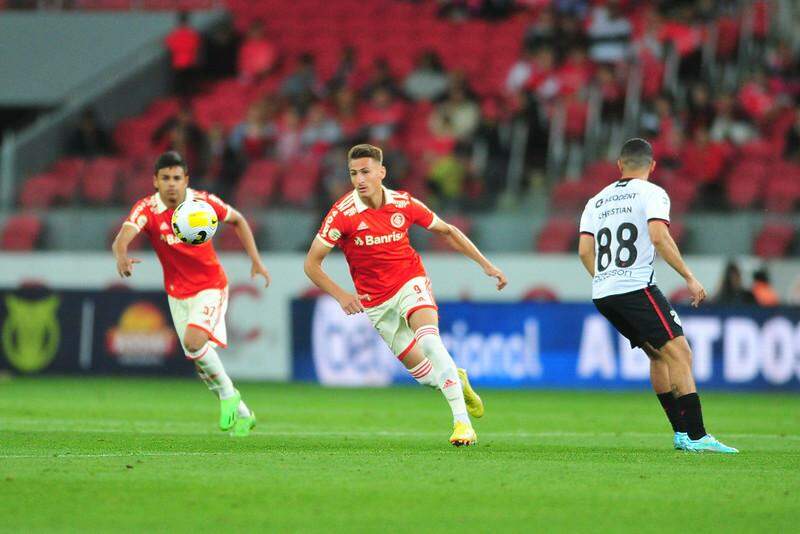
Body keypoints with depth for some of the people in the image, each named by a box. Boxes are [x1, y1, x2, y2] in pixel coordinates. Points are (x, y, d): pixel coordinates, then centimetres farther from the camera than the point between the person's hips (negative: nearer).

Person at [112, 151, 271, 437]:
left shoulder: (203, 202, -14)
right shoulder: (147, 209, -16)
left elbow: (237, 220, 5)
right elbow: (124, 235, -35)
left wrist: (256, 260, 0)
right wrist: (121, 256, -58)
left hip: (210, 287, -3)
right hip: (177, 293, 3)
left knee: (193, 341, -27)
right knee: (199, 360, 8)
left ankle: (228, 395, -5)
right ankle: (242, 414, 27)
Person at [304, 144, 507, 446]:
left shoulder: (404, 204, -9)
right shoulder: (342, 213, -16)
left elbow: (447, 231, 7)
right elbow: (311, 263, -13)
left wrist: (485, 264, 5)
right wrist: (340, 295, -27)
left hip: (410, 282, -1)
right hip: (375, 301, 1)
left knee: (428, 340, -28)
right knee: (419, 369, 1)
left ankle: (462, 421, -27)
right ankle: (456, 380, 36)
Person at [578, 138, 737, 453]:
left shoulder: (597, 201, 19)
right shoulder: (652, 193, 0)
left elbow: (584, 251, 11)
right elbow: (659, 237, -15)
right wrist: (689, 278, -12)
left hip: (602, 294, 7)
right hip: (636, 286, -7)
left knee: (657, 354, 18)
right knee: (679, 353, -8)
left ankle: (682, 433, 16)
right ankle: (695, 436, -18)